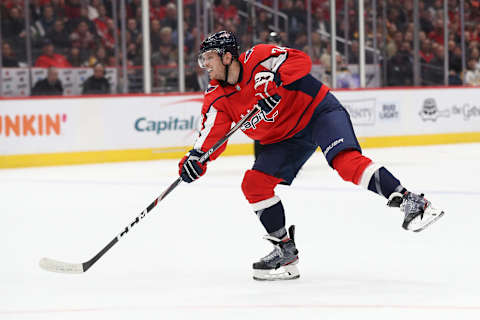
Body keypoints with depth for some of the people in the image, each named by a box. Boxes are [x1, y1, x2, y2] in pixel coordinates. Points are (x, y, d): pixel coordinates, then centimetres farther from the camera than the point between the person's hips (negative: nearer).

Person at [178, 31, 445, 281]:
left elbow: (300, 60, -24)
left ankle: (410, 201, -31)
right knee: (254, 184, -6)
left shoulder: (258, 59, -18)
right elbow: (211, 134, -8)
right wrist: (196, 157, -25)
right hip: (283, 138, 7)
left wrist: (276, 82, -38)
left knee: (345, 160, -30)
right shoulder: (217, 98, -2)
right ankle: (286, 250, 4)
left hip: (318, 110, -7)